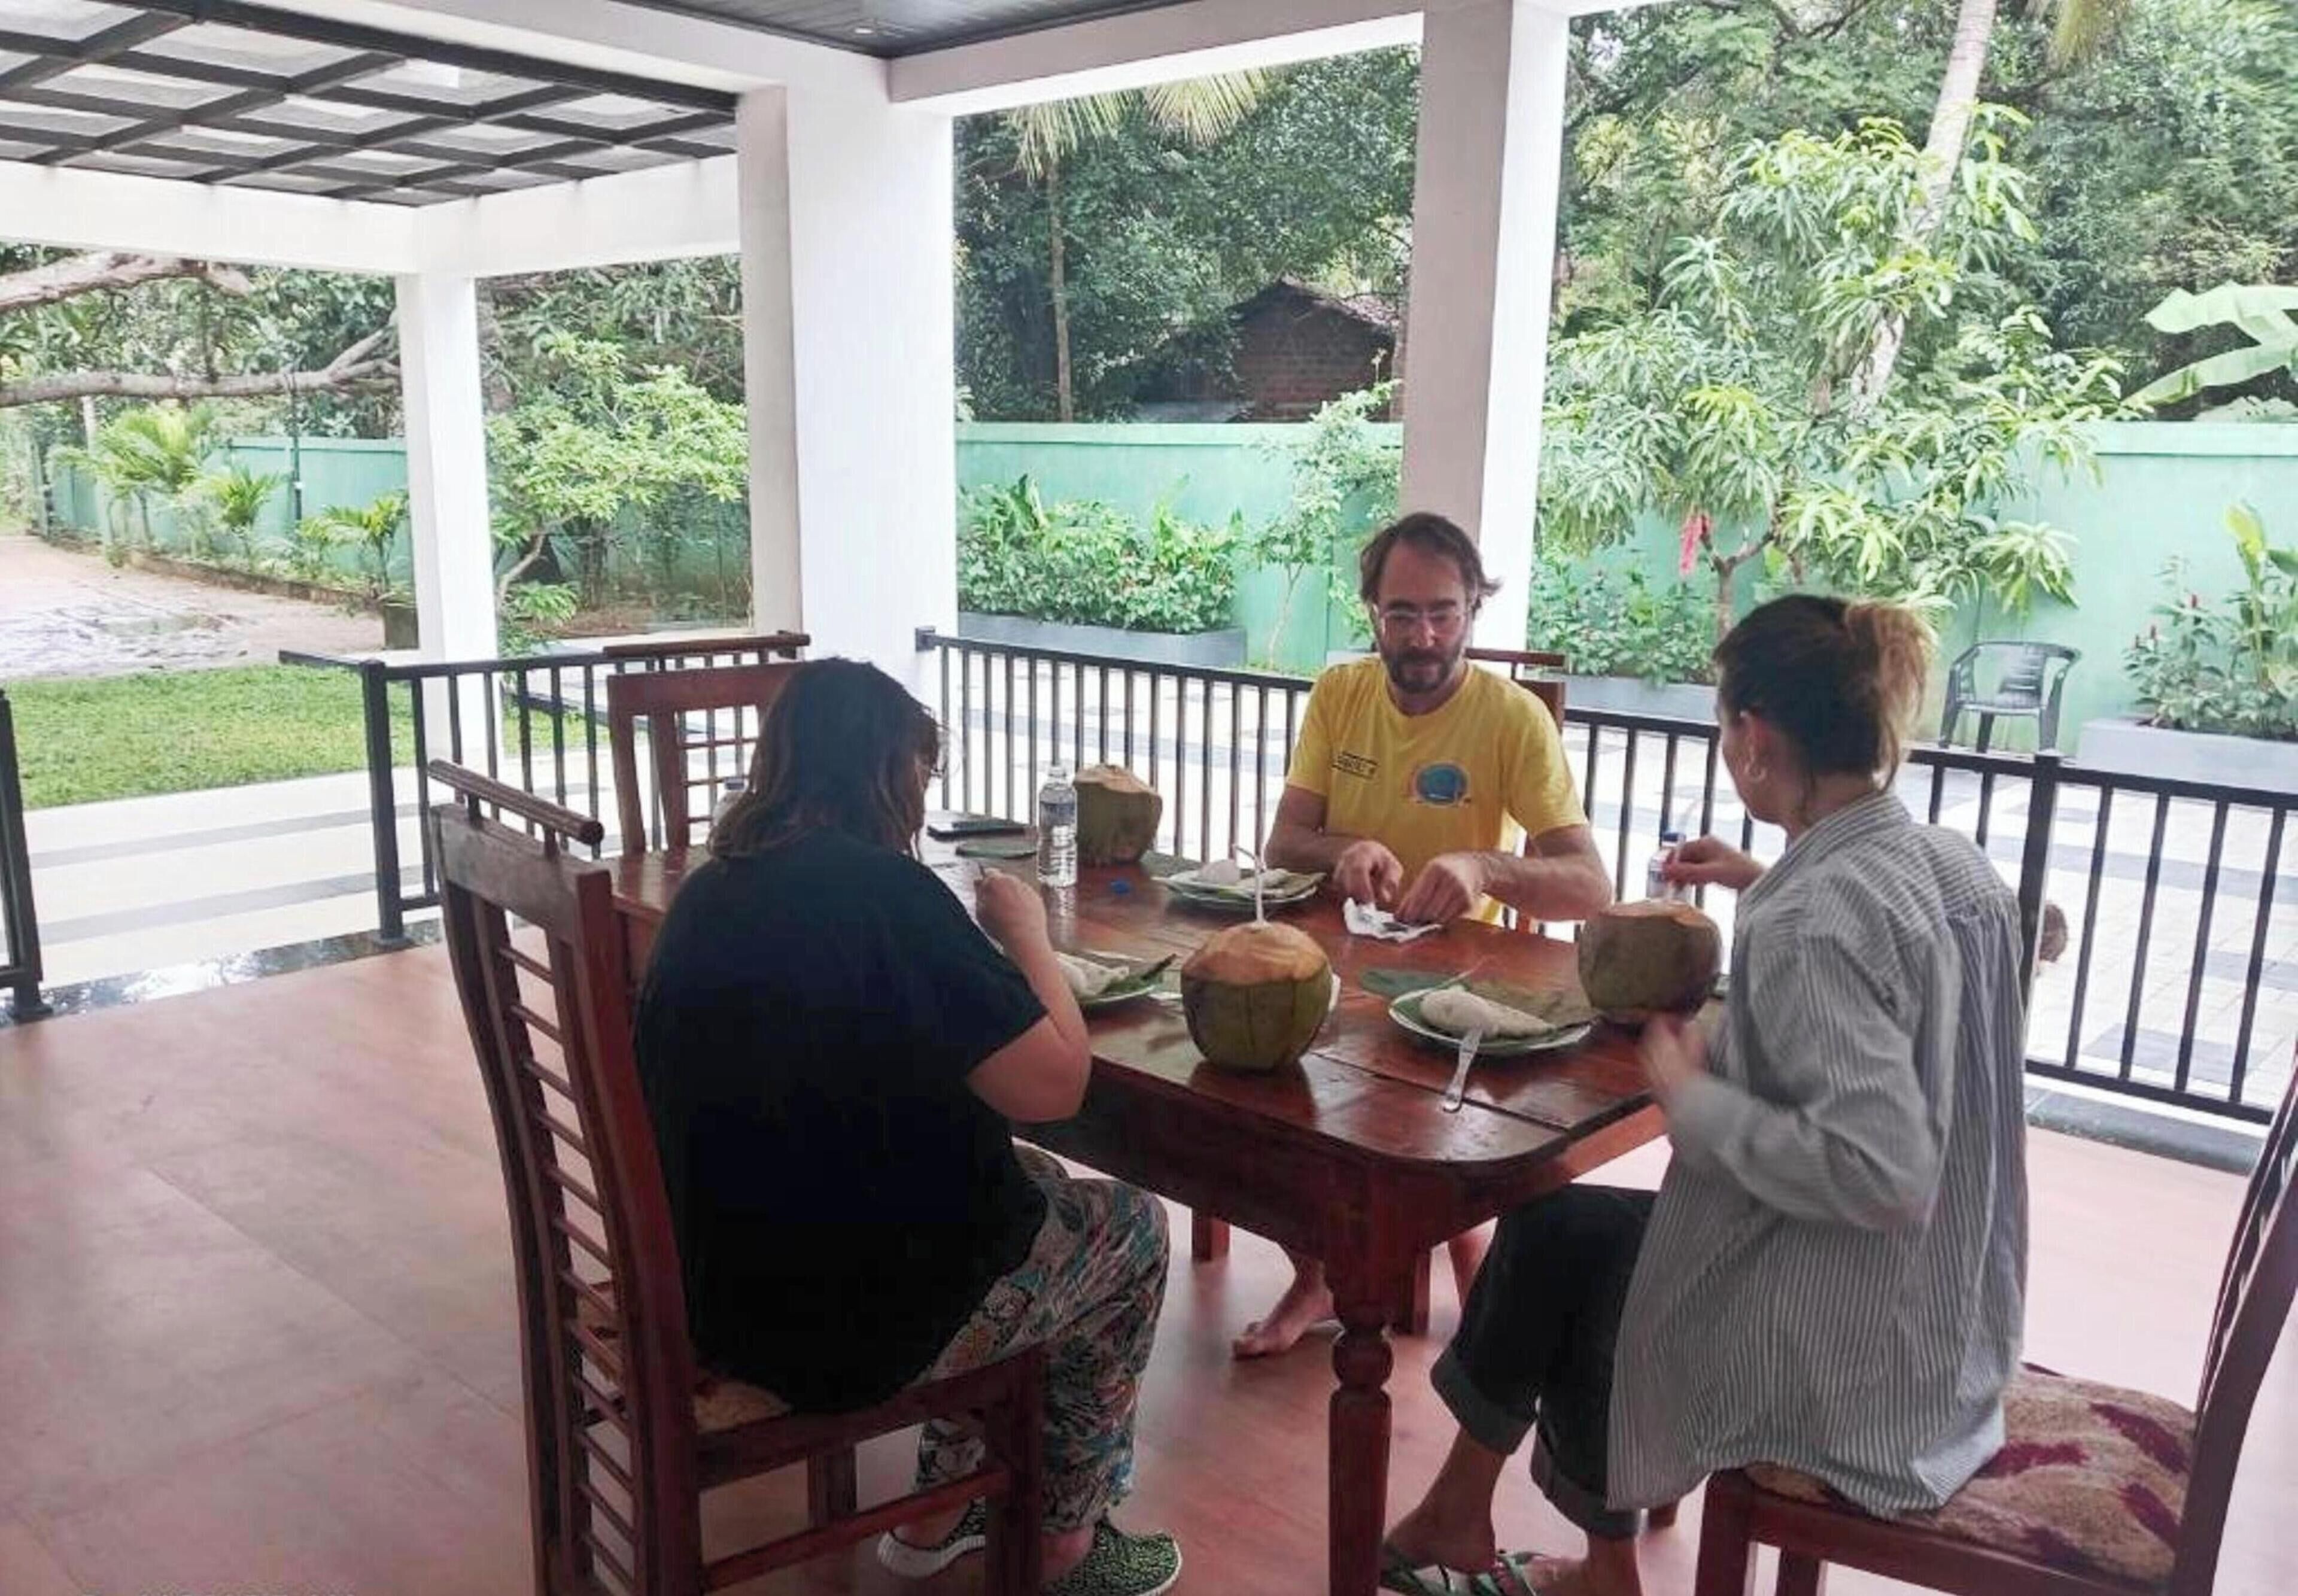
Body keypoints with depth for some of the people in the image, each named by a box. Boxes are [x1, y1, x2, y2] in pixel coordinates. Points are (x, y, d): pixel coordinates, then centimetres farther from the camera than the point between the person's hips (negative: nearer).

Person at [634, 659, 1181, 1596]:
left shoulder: (711, 888, 2)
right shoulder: (884, 888, -22)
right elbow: (1053, 1086, -21)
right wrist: (1027, 936, -6)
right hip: (850, 1316, -8)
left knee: (1015, 1181, 30)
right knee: (1130, 1227, 16)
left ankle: (943, 1511, 37)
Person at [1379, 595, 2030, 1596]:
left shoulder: (1811, 922, -27)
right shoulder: (1953, 863, -1)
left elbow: (1879, 1172, -34)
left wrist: (1693, 1096, -22)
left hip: (1845, 1356, -8)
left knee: (1553, 1237, 14)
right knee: (1567, 1236, 21)